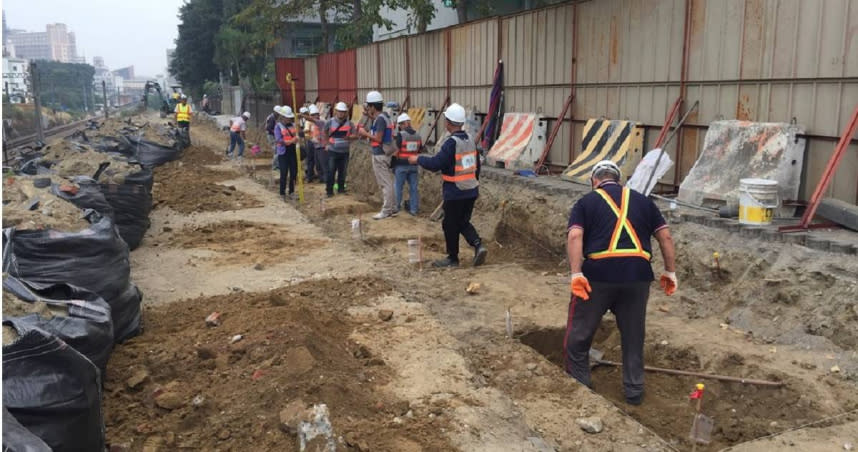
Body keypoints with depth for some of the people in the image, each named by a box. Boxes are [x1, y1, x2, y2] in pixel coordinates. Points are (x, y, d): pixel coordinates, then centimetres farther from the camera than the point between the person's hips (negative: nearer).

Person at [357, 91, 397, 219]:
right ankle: (392, 208, 20)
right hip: (384, 153, 10)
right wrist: (371, 117, 14)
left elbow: (378, 139, -22)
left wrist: (365, 133, -10)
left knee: (384, 183, -5)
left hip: (380, 155, -10)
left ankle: (386, 211, 0)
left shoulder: (380, 119, -18)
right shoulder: (383, 117, 11)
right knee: (388, 182, 14)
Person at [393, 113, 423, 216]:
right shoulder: (418, 135, 4)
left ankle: (397, 207, 16)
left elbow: (396, 150, -12)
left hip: (401, 165, -5)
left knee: (398, 186, 9)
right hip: (413, 165, 5)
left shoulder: (401, 135, -13)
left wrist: (394, 164, -1)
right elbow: (420, 150, 9)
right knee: (413, 187, 10)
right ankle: (413, 209, 13)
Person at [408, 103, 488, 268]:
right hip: (471, 191, 7)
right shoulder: (470, 141, 6)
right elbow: (477, 166, 14)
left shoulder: (452, 143, -18)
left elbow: (435, 164, -22)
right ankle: (478, 245, -3)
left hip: (455, 193, -7)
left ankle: (452, 258, 17)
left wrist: (418, 159, -7)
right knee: (463, 223, 18)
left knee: (450, 226, 7)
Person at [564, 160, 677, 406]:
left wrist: (576, 274, -14)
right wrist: (670, 271, 17)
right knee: (633, 336, 19)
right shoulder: (642, 200, 19)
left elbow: (574, 236, -8)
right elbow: (665, 236, 13)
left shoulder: (586, 202, 10)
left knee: (579, 334, 13)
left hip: (599, 274, -3)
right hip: (638, 274, 3)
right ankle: (634, 390, 29)